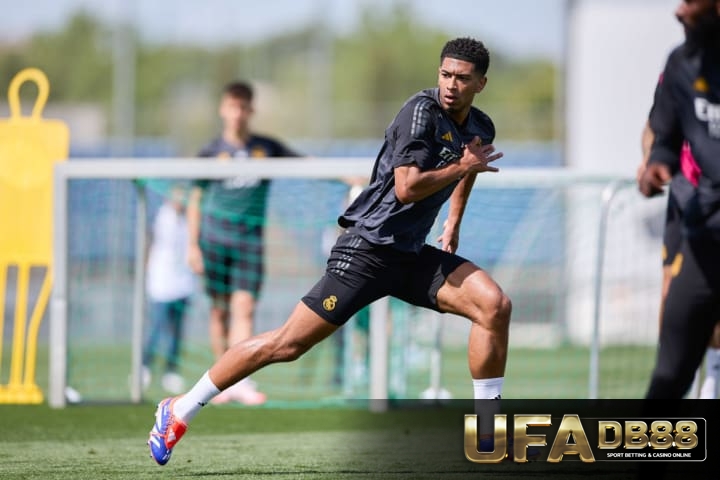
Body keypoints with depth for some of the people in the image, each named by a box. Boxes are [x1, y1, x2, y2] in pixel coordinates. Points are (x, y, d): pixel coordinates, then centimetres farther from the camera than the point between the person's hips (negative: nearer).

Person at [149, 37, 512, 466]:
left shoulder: (481, 129, 8)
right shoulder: (423, 110, -15)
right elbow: (406, 188, -25)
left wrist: (453, 223, 29)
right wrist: (464, 167, -16)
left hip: (413, 255, 7)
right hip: (369, 248, -7)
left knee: (495, 304, -13)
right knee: (290, 342, -8)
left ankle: (487, 431, -5)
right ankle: (181, 410, 4)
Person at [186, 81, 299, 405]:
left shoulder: (266, 148, 8)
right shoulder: (212, 153, 6)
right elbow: (196, 200, 10)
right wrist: (193, 245, 6)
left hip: (250, 239, 0)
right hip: (215, 237, 0)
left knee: (244, 307, -11)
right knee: (220, 309, 2)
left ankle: (241, 381, -17)